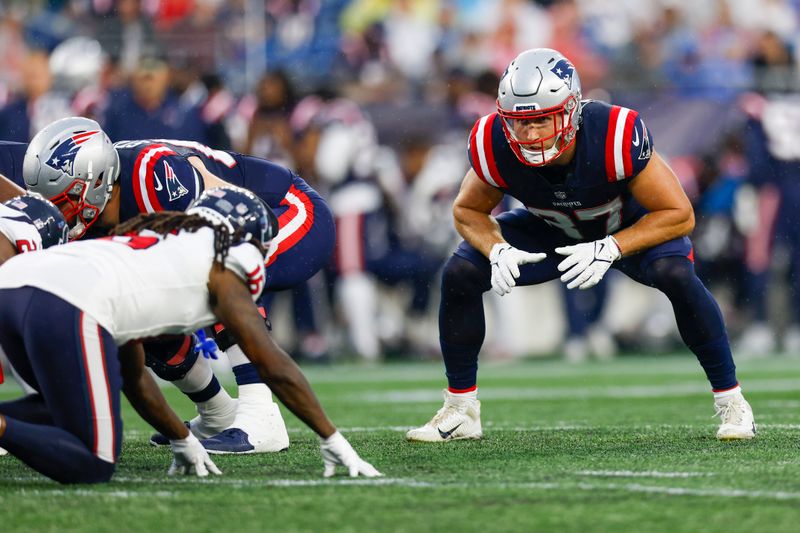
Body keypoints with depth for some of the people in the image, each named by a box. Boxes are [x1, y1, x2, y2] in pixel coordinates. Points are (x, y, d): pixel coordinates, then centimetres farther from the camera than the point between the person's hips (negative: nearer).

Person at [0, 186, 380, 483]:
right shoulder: (223, 264, 18)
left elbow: (131, 374, 44)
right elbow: (274, 366, 17)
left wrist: (182, 441, 52)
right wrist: (333, 442, 24)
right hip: (67, 306, -8)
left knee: (66, 407, 33)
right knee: (91, 468, 1)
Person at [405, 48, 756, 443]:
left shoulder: (617, 136, -39)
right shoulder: (495, 147, -30)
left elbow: (679, 215, -28)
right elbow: (468, 211, -9)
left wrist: (608, 249, -39)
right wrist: (498, 251, -30)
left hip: (629, 225, -3)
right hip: (550, 230, 3)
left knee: (676, 273, -33)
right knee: (459, 274, -16)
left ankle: (730, 400, -14)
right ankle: (460, 410, 1)